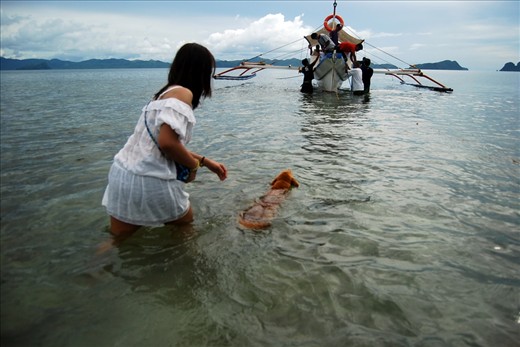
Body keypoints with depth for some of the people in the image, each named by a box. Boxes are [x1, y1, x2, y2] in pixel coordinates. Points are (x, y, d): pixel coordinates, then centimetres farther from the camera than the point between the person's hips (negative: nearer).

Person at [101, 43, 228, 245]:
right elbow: (167, 142, -25)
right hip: (149, 180, -8)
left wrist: (206, 162, 27)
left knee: (120, 244, 21)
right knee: (185, 224, 20)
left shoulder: (165, 93, 18)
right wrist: (194, 165, -6)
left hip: (122, 174, 9)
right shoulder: (183, 93, -11)